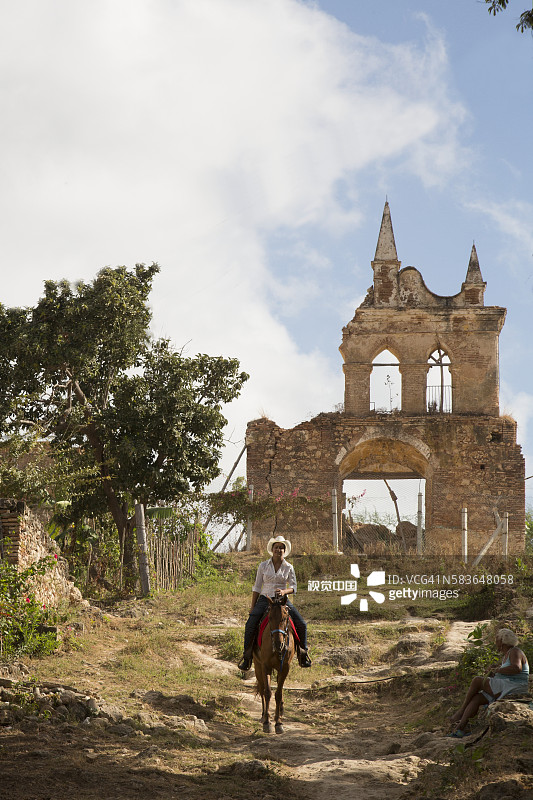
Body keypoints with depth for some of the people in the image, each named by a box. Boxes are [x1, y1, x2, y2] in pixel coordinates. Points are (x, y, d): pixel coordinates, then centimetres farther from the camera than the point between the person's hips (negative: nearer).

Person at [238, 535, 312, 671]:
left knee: (301, 624, -15)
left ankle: (303, 652, 5)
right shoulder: (263, 566, 5)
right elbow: (257, 588, 8)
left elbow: (293, 588, -2)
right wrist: (252, 607, 3)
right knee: (250, 624, -23)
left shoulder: (289, 567, 4)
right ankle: (247, 655, -12)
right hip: (264, 599, 0)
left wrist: (284, 591, -25)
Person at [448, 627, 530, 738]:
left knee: (477, 680, -14)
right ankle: (460, 729, -19)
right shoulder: (505, 656, 24)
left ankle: (461, 710, -3)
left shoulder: (514, 652, -6)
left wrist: (499, 670, -13)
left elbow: (517, 668, -25)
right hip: (502, 690, 9)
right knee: (476, 699, -9)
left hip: (512, 689, -9)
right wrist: (492, 673, 4)